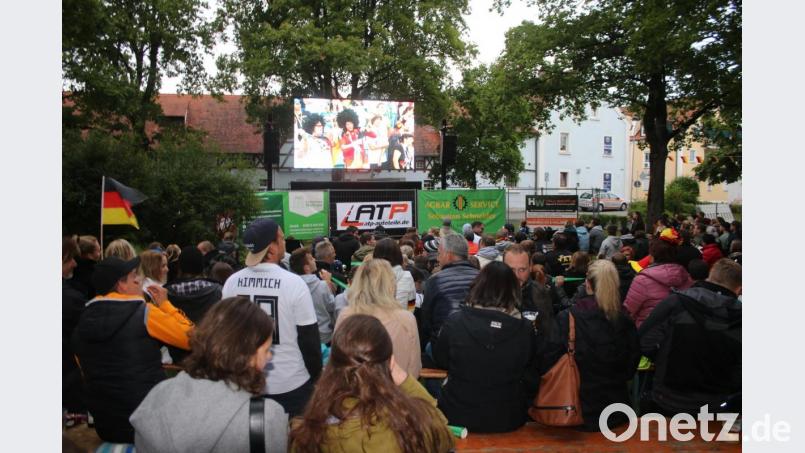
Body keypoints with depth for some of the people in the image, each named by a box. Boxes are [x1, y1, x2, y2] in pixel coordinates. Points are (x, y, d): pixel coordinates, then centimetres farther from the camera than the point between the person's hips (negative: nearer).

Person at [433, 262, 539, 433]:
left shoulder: (455, 322, -16)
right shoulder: (525, 328, -13)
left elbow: (440, 360, 3)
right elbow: (531, 380, 3)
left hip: (459, 418, -2)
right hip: (509, 421, 2)